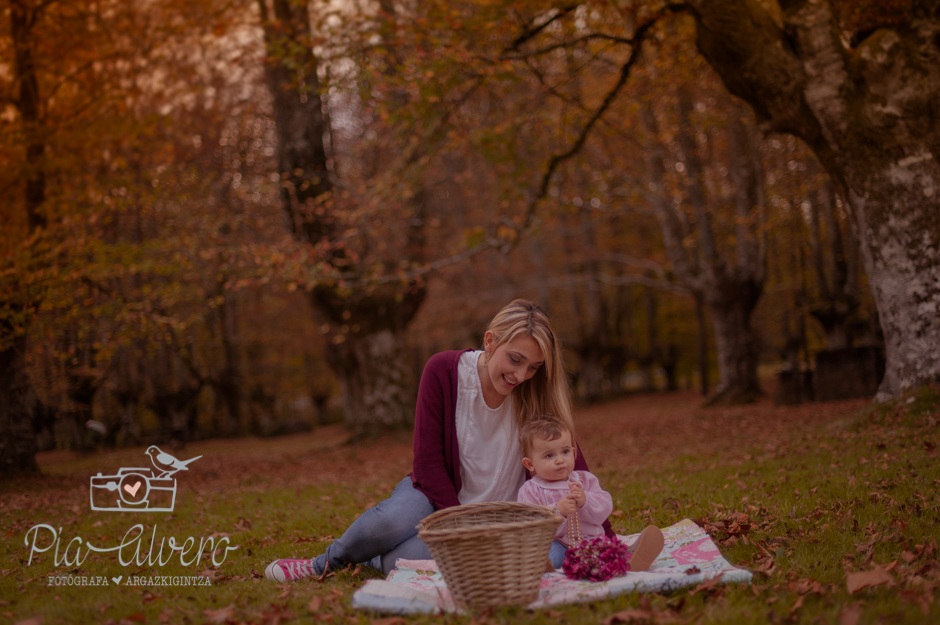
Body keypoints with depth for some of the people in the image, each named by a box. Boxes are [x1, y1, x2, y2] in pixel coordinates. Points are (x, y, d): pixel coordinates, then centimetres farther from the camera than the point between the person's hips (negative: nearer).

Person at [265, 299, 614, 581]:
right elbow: (428, 461, -14)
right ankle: (324, 563, -3)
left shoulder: (538, 393, -11)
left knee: (405, 558, -32)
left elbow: (570, 463, -10)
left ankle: (364, 559, 5)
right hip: (438, 493, 0)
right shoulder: (443, 371, -15)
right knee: (389, 523, -37)